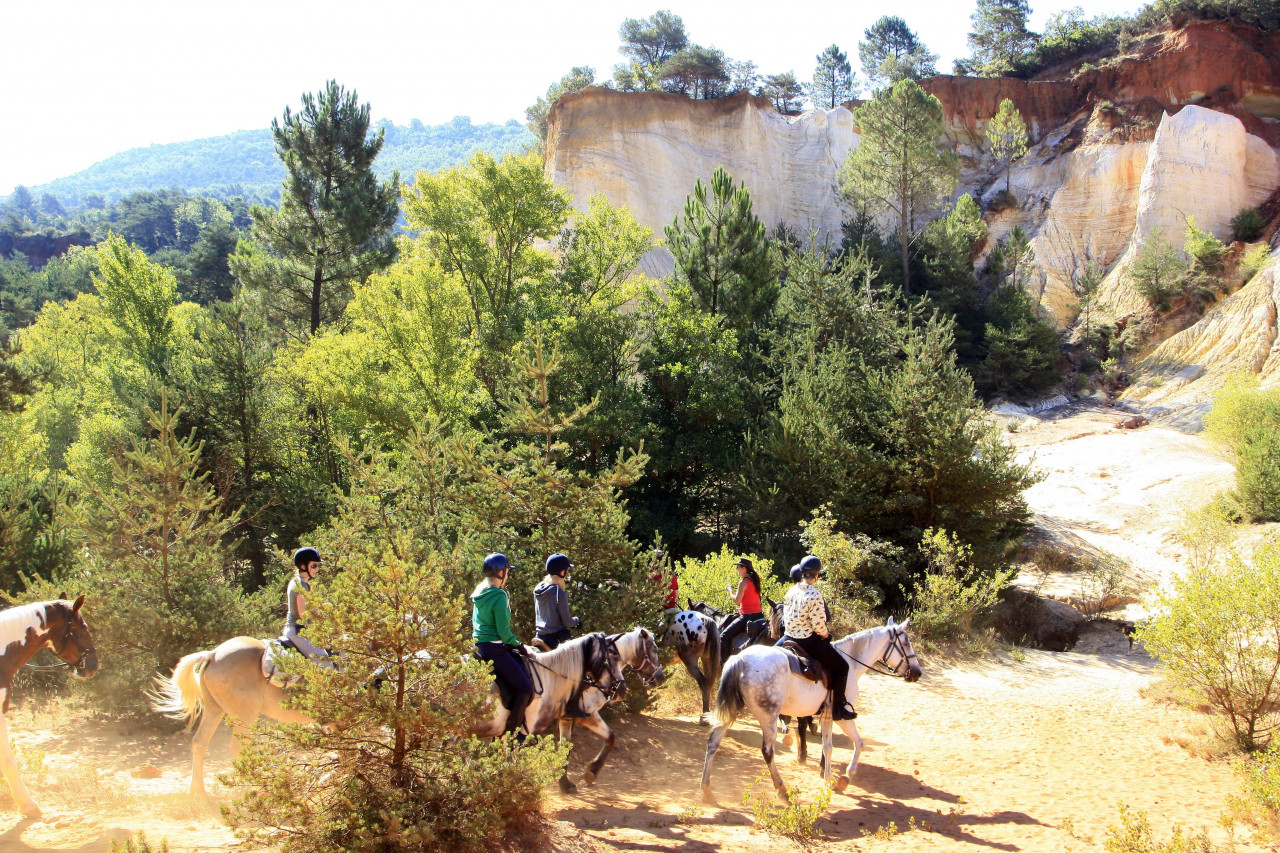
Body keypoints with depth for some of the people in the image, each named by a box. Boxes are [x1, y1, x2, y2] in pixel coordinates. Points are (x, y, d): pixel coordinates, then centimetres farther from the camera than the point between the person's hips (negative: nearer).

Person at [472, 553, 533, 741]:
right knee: (525, 687, -6)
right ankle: (512, 732, -3)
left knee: (523, 666, 21)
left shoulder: (479, 592, 11)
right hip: (494, 649, -10)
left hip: (479, 646, 10)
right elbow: (503, 631, -19)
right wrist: (516, 644, 0)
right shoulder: (499, 595, -17)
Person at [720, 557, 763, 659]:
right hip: (758, 615, 9)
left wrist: (730, 591, -1)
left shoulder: (743, 582, -13)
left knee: (724, 636, -6)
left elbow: (737, 601, -15)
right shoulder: (754, 580, 13)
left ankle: (725, 660, -14)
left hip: (747, 616, -9)